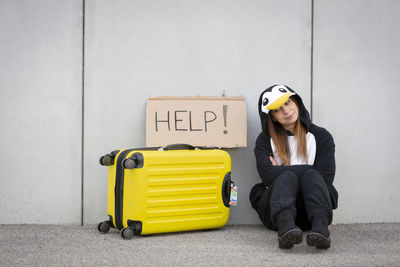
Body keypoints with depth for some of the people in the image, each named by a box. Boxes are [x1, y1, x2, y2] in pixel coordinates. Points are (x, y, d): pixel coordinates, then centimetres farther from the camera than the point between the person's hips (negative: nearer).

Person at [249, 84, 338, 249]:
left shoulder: (321, 136, 11)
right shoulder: (265, 140, 11)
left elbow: (325, 178, -2)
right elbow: (267, 176, -8)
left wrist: (280, 171, -1)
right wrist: (308, 169, -6)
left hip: (309, 211, 1)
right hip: (273, 208, 0)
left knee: (311, 176, -28)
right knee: (287, 177, -30)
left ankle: (320, 226, -56)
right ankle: (285, 225, -59)